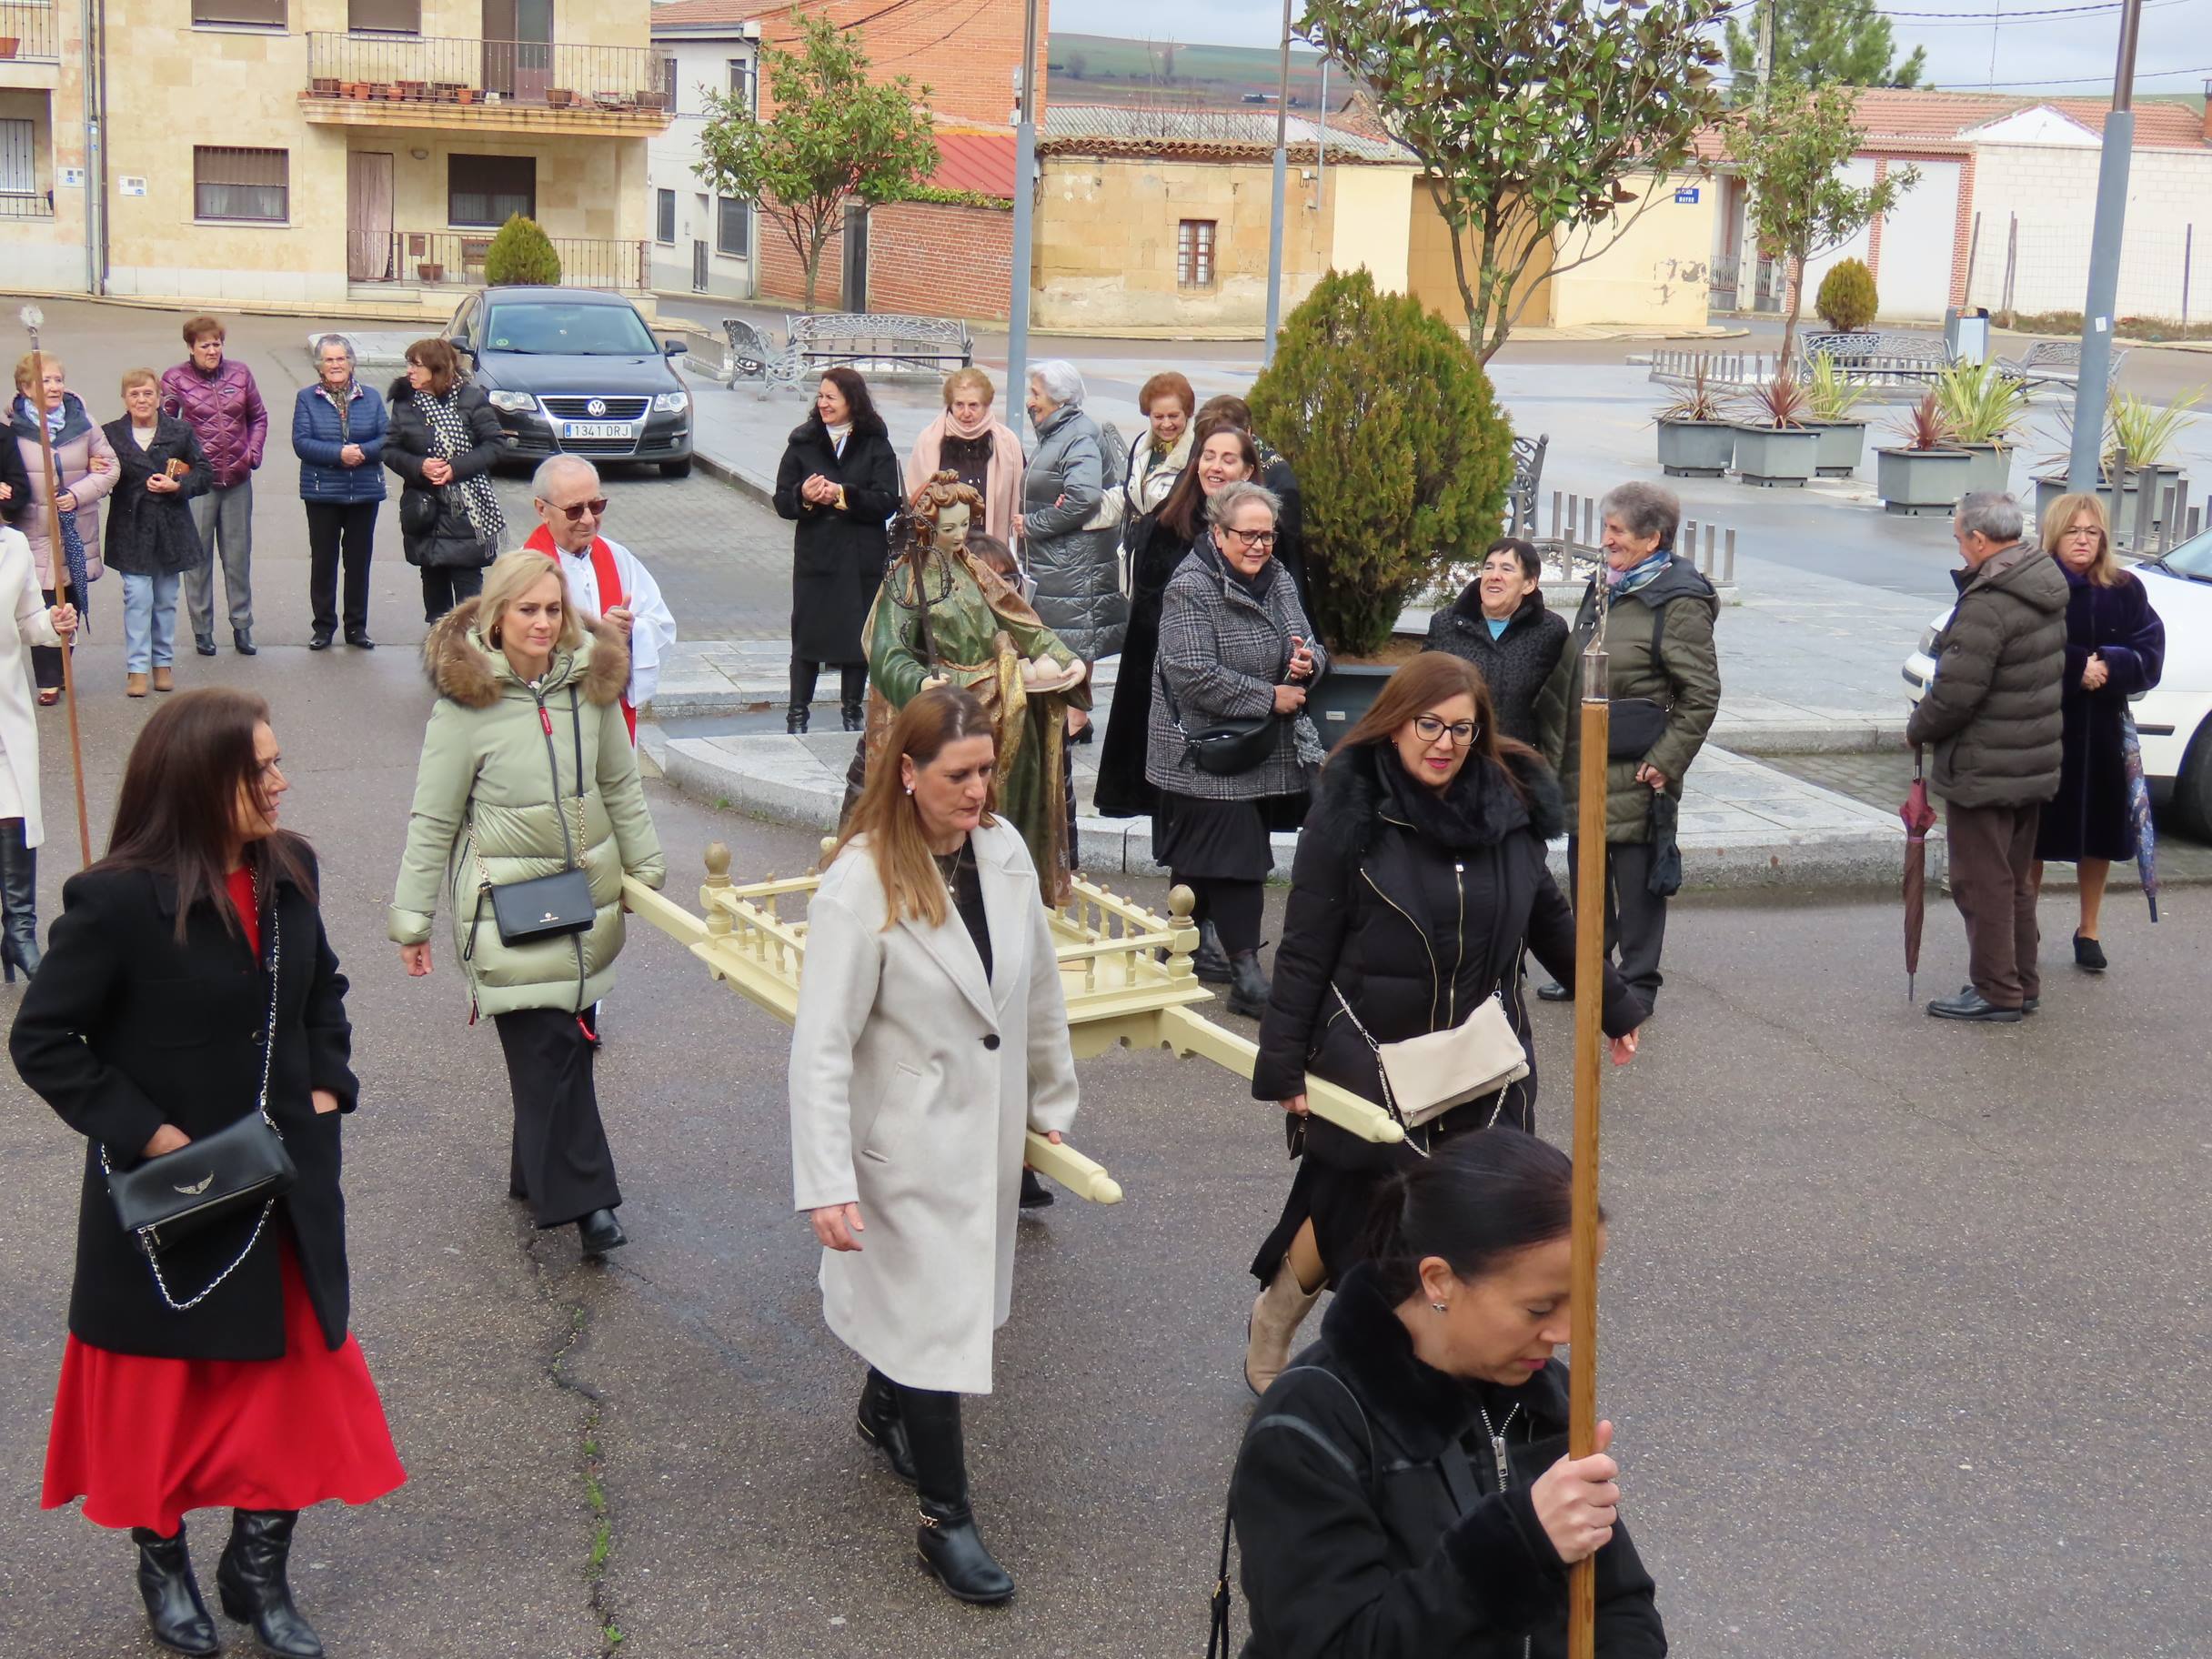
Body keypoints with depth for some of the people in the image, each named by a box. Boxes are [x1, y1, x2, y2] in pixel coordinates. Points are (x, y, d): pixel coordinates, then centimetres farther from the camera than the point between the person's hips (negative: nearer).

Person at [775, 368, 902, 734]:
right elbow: (782, 501, 3)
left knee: (858, 633, 6)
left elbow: (888, 502, -8)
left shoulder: (875, 445, 1)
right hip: (814, 555, 1)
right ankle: (797, 712, 10)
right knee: (807, 634, 1)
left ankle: (853, 710, 20)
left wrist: (843, 495, -20)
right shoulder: (803, 442, 5)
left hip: (862, 557, -1)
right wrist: (803, 497, -18)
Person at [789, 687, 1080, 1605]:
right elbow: (823, 1043, -21)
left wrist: (1051, 1100, 15)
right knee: (935, 1316, 0)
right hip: (911, 1140, -6)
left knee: (964, 1291, 20)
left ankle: (884, 1408, 49)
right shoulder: (861, 883, -22)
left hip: (993, 1125, 6)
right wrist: (827, 1183, -25)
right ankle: (946, 1520, 15)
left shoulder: (1004, 849, -5)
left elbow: (1039, 987, 7)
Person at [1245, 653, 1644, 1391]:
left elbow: (1548, 917, 16)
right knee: (1353, 1209, 2)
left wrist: (1613, 1004, 22)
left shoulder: (1509, 803, 2)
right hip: (1371, 1056, -4)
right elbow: (1304, 950, -8)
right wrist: (1283, 1065, -10)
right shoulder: (1350, 814, -10)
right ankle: (1272, 1322, 30)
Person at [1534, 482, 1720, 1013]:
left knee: (1636, 878, 2)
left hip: (1634, 774, -8)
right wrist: (1557, 747, 16)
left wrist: (1665, 761, -16)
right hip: (1582, 766, 8)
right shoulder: (1603, 586, 11)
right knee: (1585, 869, 17)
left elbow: (1701, 695, -13)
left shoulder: (1679, 604, -13)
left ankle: (1638, 983, 15)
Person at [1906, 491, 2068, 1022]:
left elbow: (1955, 693, -23)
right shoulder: (2048, 589, 6)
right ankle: (2023, 985, 28)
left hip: (1983, 772, -9)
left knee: (1981, 882, 1)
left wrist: (1918, 729, -5)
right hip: (2037, 761, 9)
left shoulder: (1988, 607, -24)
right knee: (2015, 879, 19)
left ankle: (1996, 992, 7)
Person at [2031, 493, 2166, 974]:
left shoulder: (2125, 590, 3)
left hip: (2103, 730, 3)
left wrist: (2106, 666, -20)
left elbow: (2149, 655, -3)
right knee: (2037, 833, 3)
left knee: (2099, 834, 11)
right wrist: (2076, 667, -24)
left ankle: (2088, 930, 27)